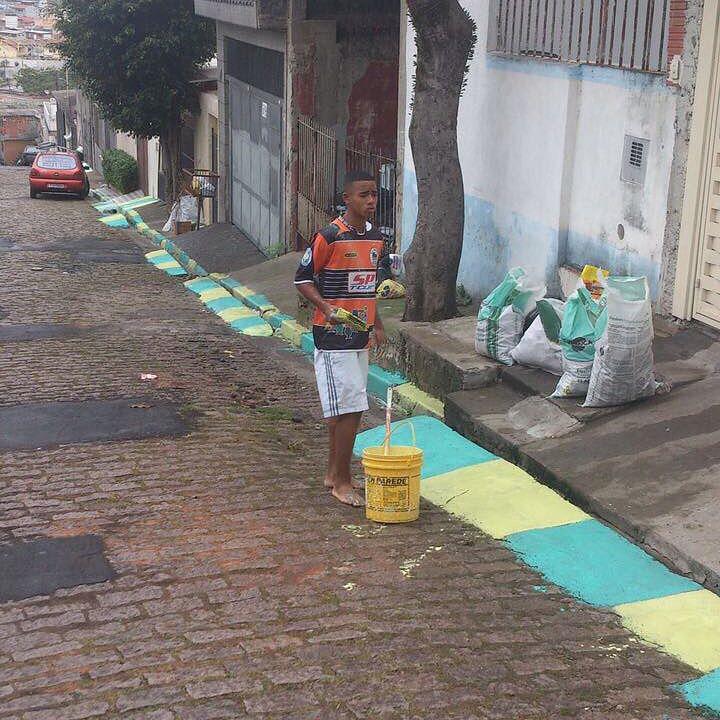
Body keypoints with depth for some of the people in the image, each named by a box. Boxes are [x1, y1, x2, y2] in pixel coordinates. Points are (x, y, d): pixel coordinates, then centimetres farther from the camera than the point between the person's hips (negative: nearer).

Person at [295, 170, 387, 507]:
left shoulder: (376, 238, 10)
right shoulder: (329, 236, -13)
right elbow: (303, 280, -8)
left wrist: (377, 324, 23)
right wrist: (328, 308, -23)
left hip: (360, 332, 7)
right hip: (333, 334, -7)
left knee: (343, 408, 13)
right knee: (350, 407, -9)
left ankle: (334, 472, 25)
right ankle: (342, 482, 0)